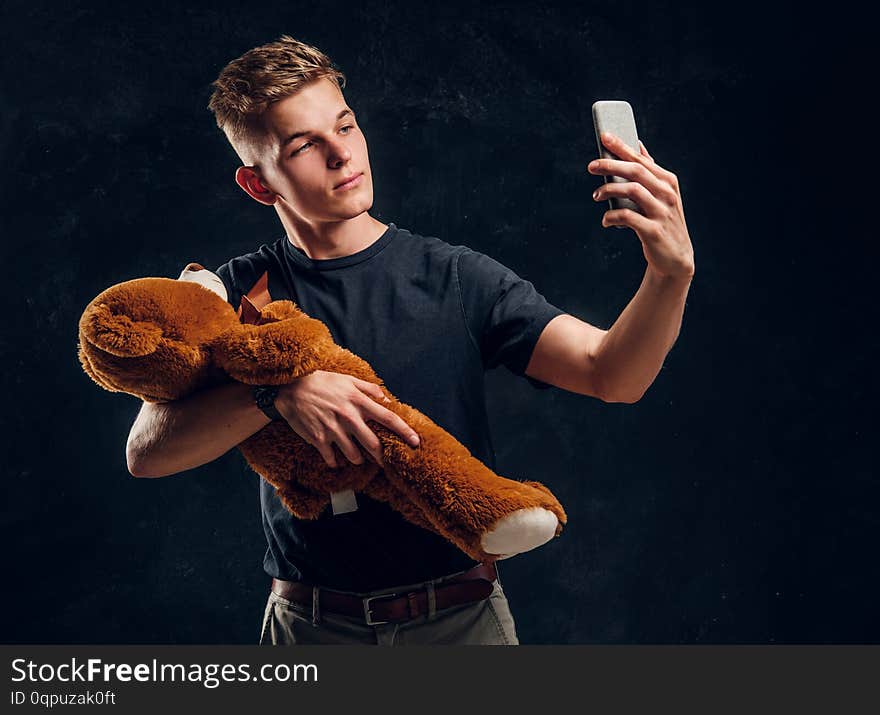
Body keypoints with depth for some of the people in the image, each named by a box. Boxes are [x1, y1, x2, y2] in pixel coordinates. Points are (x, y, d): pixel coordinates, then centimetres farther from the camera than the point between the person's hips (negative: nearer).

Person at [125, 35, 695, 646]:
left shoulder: (454, 278, -5)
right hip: (312, 623, 0)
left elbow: (612, 375, -14)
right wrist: (281, 392, -27)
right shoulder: (240, 296, -3)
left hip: (461, 614, 0)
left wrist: (671, 273, -32)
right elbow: (147, 451, -13)